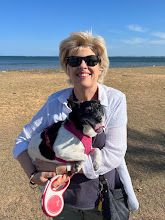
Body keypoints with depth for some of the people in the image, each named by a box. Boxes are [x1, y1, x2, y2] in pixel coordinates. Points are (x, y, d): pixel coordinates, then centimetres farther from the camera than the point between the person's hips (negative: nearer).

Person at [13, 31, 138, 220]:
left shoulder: (115, 100, -17)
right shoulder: (55, 101, -11)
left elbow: (113, 155, -22)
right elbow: (23, 140, -4)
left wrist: (58, 168, -23)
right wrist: (33, 175, -21)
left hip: (106, 199, -1)